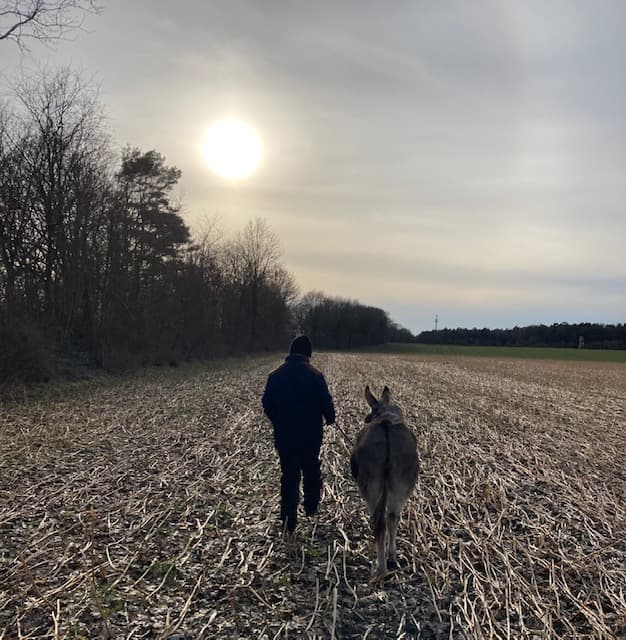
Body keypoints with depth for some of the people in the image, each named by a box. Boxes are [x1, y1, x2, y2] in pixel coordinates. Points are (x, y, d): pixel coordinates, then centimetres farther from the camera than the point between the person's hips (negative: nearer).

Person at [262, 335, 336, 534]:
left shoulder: (275, 375, -2)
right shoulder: (314, 375, -12)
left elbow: (267, 404, 3)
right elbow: (326, 402, -10)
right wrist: (330, 418, 11)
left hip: (284, 435, 2)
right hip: (311, 434, -1)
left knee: (289, 475, 8)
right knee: (311, 469, 21)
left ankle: (289, 522, 8)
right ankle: (311, 507, 35)